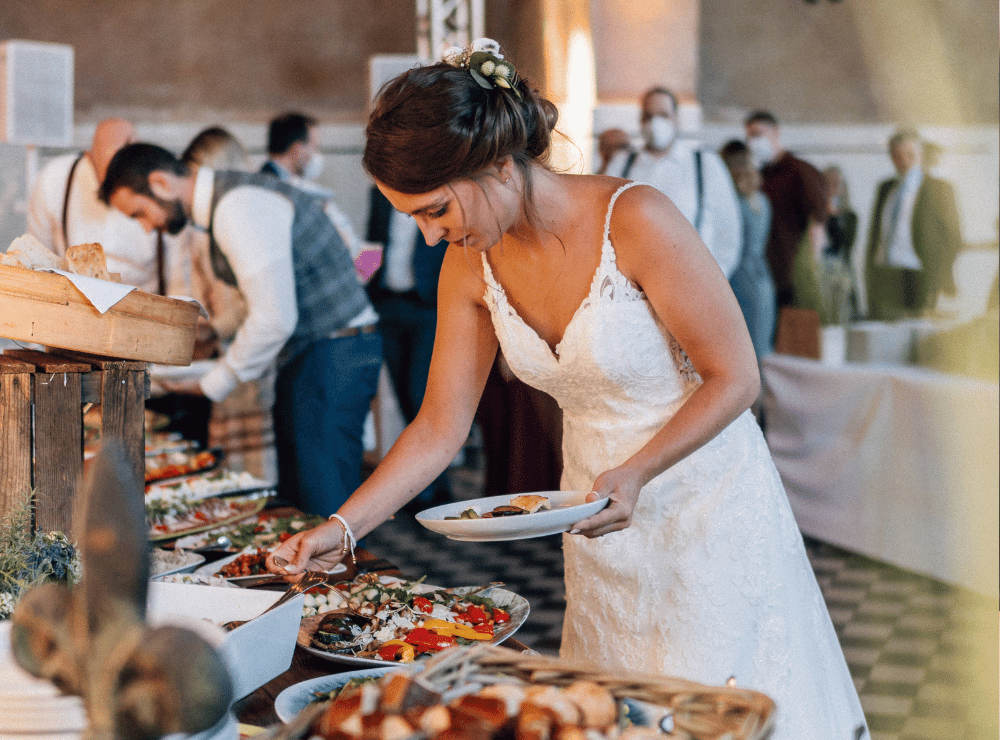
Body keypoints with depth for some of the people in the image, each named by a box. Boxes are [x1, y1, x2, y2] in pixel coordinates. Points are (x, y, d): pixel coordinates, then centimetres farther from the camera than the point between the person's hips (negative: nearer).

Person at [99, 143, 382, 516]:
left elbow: (274, 318, -23)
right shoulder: (223, 202, 14)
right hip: (305, 355, 10)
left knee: (320, 509, -10)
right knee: (294, 502, 11)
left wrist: (213, 383, -11)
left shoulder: (238, 208, -19)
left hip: (334, 355, -10)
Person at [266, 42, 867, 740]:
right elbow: (439, 429, 0)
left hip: (705, 495, -5)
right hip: (599, 508, 5)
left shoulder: (636, 220, -24)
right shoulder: (471, 267, -6)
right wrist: (340, 528, -8)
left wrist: (635, 474, -27)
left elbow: (736, 377, -17)